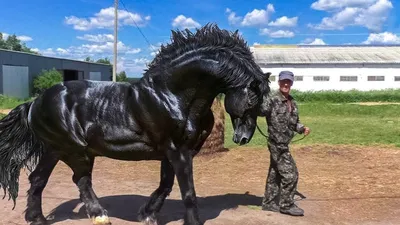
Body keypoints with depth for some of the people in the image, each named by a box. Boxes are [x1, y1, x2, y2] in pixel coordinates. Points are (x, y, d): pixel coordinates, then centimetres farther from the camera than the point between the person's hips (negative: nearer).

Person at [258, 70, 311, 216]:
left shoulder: (292, 102, 10)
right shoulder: (272, 100, -15)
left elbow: (294, 122, 20)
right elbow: (261, 111, -32)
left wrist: (302, 128, 3)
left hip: (283, 144, 8)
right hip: (277, 144, -8)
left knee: (275, 174, 15)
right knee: (290, 174, -4)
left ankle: (269, 203, 27)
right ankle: (287, 205, 12)